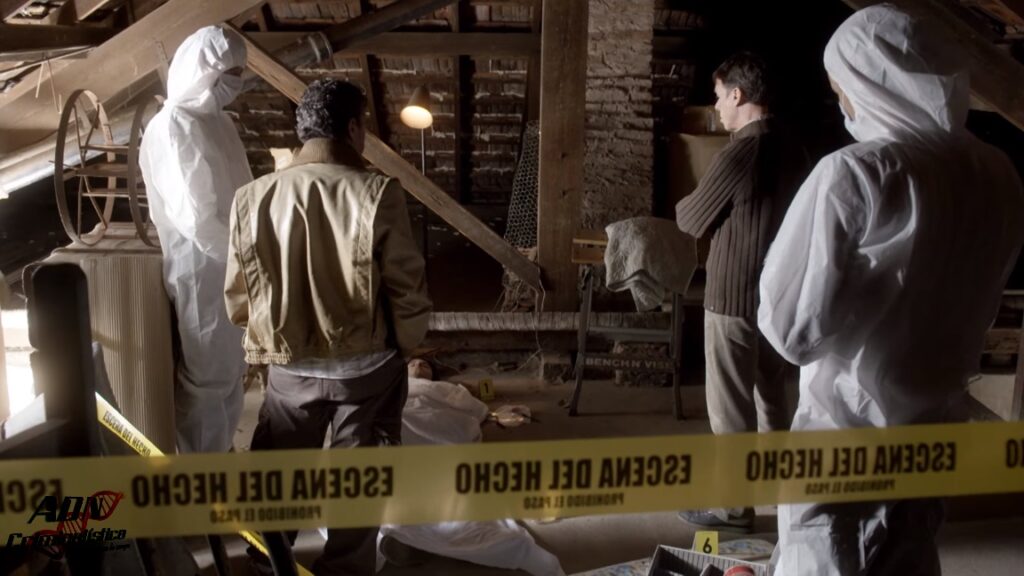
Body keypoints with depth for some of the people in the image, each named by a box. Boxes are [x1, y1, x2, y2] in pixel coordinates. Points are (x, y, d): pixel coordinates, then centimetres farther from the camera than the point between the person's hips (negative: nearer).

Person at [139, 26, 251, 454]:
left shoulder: (216, 120, 10)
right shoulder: (171, 127, -17)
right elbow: (194, 216, -23)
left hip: (228, 266, 9)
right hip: (200, 273, -9)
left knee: (229, 373, 19)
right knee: (205, 379, 3)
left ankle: (220, 455, 35)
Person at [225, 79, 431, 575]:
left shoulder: (251, 199, -8)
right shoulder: (377, 194, -17)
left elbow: (237, 298, 0)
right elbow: (406, 286, -12)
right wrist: (407, 344, 5)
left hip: (290, 365, 3)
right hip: (366, 364, -2)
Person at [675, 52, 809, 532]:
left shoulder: (739, 153, -20)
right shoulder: (793, 151, 5)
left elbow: (690, 221, -10)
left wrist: (685, 204, 11)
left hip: (734, 297, -8)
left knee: (730, 406, 3)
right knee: (771, 395, 20)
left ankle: (733, 505, 13)